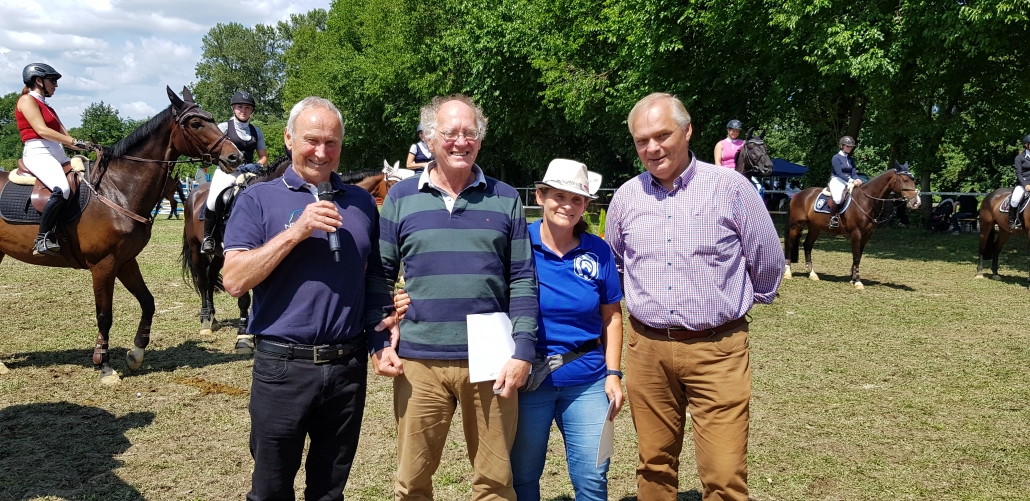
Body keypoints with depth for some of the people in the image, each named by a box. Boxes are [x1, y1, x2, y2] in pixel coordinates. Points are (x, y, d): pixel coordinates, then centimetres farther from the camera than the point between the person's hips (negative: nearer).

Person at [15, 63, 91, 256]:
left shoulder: (47, 108, 26)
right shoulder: (27, 100, 0)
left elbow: (64, 137, 18)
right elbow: (42, 130, -14)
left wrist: (86, 145, 2)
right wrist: (75, 142, -18)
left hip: (57, 155, 10)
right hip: (38, 153, -10)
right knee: (62, 190, -35)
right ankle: (42, 239, -29)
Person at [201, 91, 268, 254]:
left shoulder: (256, 131, 15)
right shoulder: (224, 127, 4)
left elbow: (264, 157, 16)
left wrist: (257, 166, -8)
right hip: (227, 172, -4)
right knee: (214, 200, -31)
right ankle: (207, 237, -12)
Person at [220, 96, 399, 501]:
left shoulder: (361, 203, 8)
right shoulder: (258, 199, -2)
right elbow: (234, 281, -12)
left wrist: (386, 317, -4)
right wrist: (296, 231, -19)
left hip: (348, 366, 3)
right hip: (282, 366, -2)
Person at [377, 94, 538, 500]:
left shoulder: (505, 199, 5)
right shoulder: (401, 198, 5)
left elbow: (523, 281, 3)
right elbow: (381, 276, 9)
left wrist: (523, 351, -4)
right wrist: (381, 342, 0)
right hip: (418, 362, 0)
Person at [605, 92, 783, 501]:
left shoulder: (731, 188, -5)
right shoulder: (626, 197, 6)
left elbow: (768, 261, 6)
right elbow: (612, 264, 24)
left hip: (717, 350, -3)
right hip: (647, 349, 3)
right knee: (654, 466, 13)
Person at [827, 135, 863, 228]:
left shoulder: (851, 159, 16)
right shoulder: (836, 158, -4)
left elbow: (854, 172, 9)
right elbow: (839, 173, -14)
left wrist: (857, 179, -15)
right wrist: (851, 180, -23)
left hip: (849, 181, 7)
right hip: (837, 180, -7)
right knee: (838, 198, -35)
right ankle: (833, 217, -17)